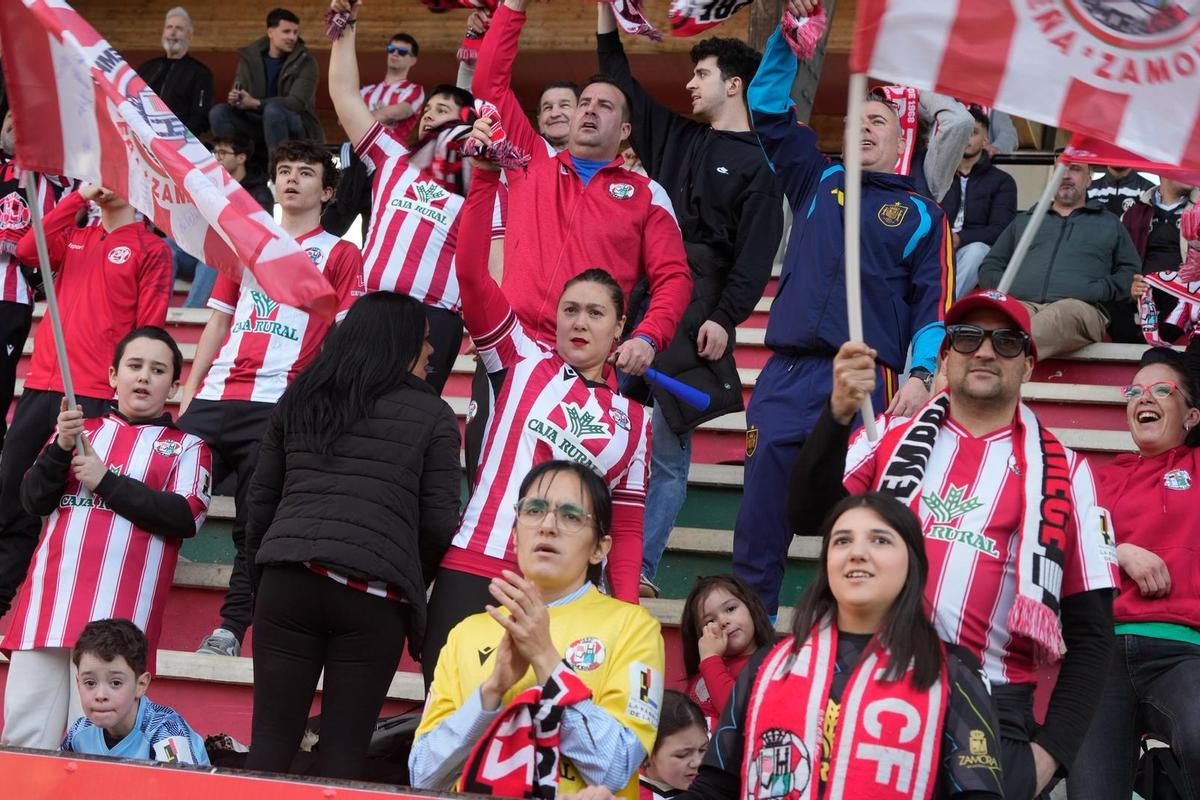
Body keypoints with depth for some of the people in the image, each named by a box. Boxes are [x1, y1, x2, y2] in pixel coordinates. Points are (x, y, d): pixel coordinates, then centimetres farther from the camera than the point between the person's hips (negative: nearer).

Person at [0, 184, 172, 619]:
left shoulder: (152, 249, 4)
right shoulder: (73, 237, 19)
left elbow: (149, 330, -1)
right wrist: (78, 197, -2)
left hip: (95, 396, -5)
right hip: (39, 387, 5)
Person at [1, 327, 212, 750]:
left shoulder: (187, 447, 13)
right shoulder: (80, 430, 22)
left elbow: (186, 518, -3)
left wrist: (106, 481, -4)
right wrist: (61, 448, -6)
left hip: (117, 617, -3)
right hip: (48, 604, 3)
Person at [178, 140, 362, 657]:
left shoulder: (339, 255, 10)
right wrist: (188, 396, 14)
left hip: (278, 404, -4)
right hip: (214, 400, 4)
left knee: (255, 523, -7)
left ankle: (229, 630, -1)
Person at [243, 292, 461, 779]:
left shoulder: (298, 399, 16)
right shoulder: (433, 416, 6)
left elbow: (262, 498, 16)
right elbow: (439, 522, 2)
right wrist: (411, 582, 19)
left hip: (290, 578, 2)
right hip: (373, 593, -2)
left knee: (271, 740, 5)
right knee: (344, 750, 3)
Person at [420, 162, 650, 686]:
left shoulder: (633, 419, 15)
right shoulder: (525, 362, 10)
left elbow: (626, 528, 15)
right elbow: (472, 273, 0)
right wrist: (486, 175, -9)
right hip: (473, 569, -1)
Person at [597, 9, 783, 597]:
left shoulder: (758, 166, 2)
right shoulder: (675, 139, 20)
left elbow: (756, 254, -7)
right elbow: (622, 84, 25)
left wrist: (725, 318, -17)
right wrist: (606, 10, 22)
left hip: (692, 314, -5)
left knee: (668, 447, -6)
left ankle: (641, 569, -7)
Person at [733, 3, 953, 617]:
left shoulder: (922, 216, 14)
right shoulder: (818, 183, 21)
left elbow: (934, 307, 6)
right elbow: (768, 107, 20)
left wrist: (920, 375, -10)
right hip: (785, 378, 3)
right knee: (759, 517, -3)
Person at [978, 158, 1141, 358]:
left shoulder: (1109, 224, 32)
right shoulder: (1024, 220, 37)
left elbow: (1131, 271, 21)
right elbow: (989, 266, 32)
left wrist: (1099, 291, 1)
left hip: (1079, 305, -2)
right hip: (1020, 302, 3)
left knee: (1061, 316, -43)